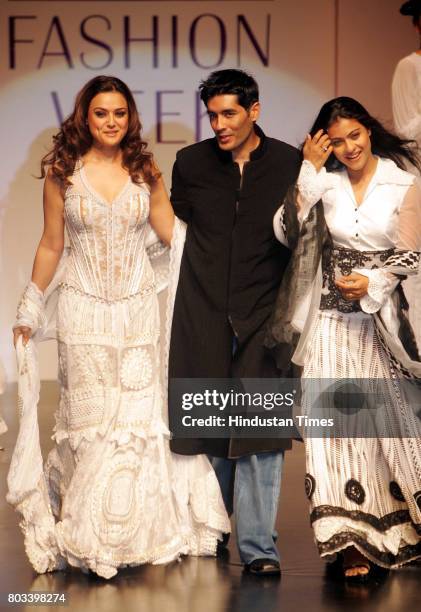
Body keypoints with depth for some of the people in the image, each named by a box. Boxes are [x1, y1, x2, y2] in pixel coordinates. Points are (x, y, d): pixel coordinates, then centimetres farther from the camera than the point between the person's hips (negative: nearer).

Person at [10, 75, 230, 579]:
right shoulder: (61, 172, 0)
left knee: (137, 416, 0)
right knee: (89, 418, 1)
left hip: (138, 308, 1)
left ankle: (137, 530, 13)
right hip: (84, 311, -1)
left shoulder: (145, 170, 2)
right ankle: (86, 534, 13)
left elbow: (173, 231, 9)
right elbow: (51, 245, 7)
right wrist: (29, 309, 11)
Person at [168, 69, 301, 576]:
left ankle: (258, 547, -1)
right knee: (208, 428, 6)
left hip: (263, 317, -1)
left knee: (260, 433, -5)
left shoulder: (290, 164, 1)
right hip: (203, 318, 2)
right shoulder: (190, 164, 5)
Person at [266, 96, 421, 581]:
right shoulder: (324, 182, 2)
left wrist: (373, 281, -13)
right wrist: (309, 171, -10)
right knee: (337, 420, -4)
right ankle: (354, 543, 0)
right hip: (332, 316, 1)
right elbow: (286, 231, -10)